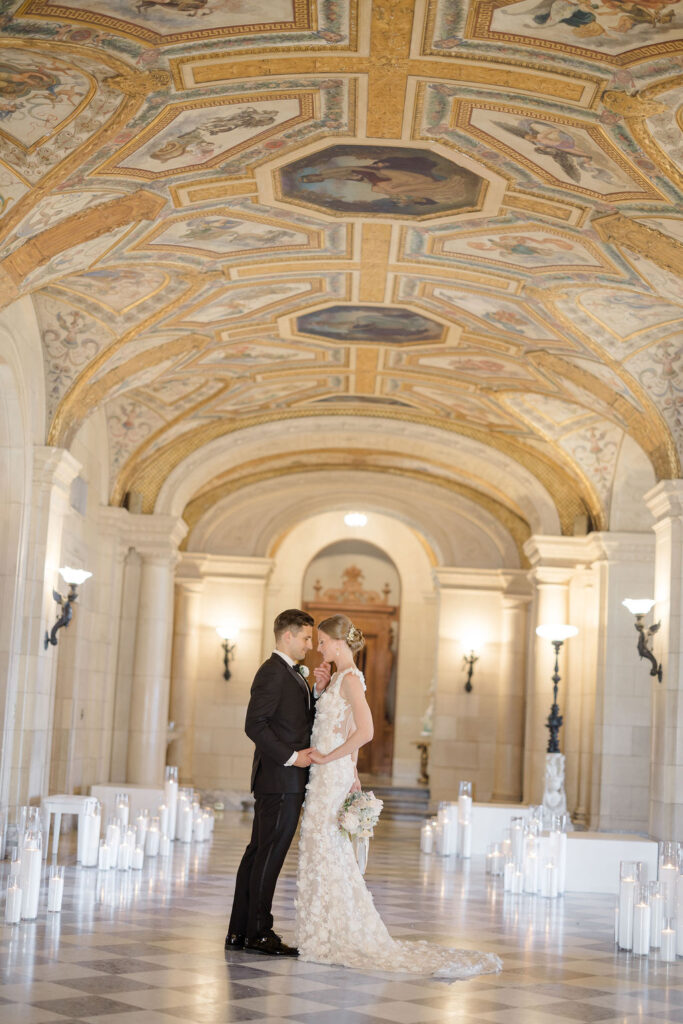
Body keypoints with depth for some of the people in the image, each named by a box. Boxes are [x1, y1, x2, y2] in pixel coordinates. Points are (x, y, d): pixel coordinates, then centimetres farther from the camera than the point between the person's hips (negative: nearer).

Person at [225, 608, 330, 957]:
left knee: (258, 854, 11)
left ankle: (239, 932, 15)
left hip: (285, 782, 10)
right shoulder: (273, 672, -13)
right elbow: (255, 724, -20)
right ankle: (259, 934, 1)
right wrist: (291, 756, -19)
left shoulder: (292, 675, 19)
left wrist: (319, 691, 4)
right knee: (269, 856, -4)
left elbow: (304, 721, 18)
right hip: (280, 781, -10)